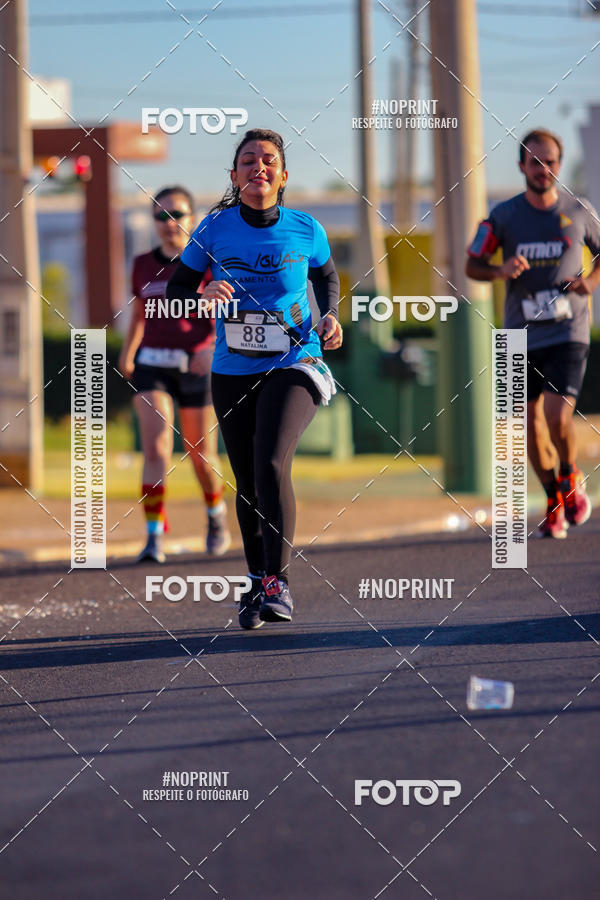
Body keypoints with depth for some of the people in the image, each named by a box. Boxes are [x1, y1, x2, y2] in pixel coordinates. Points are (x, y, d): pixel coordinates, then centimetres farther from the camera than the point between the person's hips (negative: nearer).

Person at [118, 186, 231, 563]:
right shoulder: (144, 265, 7)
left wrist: (217, 352, -25)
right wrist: (128, 351, 10)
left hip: (197, 368, -2)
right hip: (152, 366, 2)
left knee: (201, 456, 9)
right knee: (156, 449, -17)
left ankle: (216, 514, 39)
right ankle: (155, 538, -20)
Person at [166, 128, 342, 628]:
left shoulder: (306, 229, -4)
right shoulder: (215, 228, -4)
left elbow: (326, 275, 18)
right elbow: (175, 289, 4)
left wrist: (331, 317, -1)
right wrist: (205, 295, -18)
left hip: (293, 366, -2)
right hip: (233, 374, 3)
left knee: (271, 464, -22)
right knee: (248, 484, 9)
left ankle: (277, 583, -17)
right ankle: (258, 582, 28)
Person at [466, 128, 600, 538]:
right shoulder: (504, 216, -1)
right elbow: (472, 265, 6)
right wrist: (500, 270, -15)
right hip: (521, 336, 2)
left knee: (558, 418, -18)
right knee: (532, 424, 7)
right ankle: (555, 500, 27)